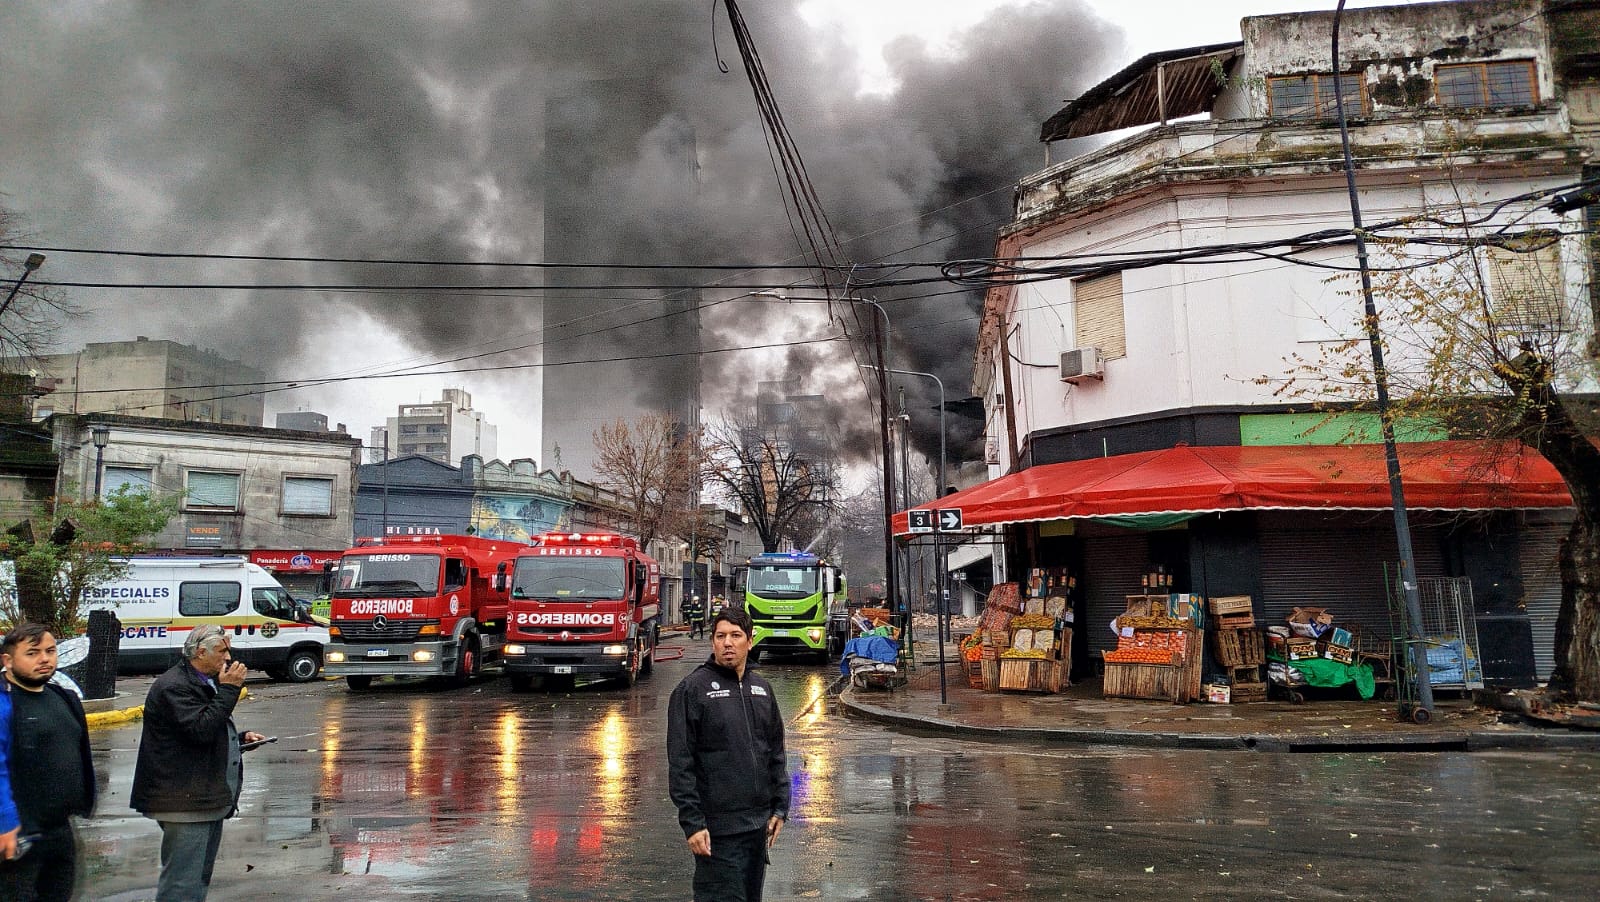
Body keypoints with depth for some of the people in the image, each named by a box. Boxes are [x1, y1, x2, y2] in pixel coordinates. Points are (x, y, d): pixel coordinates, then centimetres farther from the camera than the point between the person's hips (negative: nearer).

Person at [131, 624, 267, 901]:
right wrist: (229, 689, -21)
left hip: (210, 800, 11)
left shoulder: (207, 682, 18)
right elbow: (200, 730, -26)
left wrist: (240, 737, 13)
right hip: (185, 802, -11)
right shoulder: (173, 687, -15)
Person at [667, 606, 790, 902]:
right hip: (717, 830, -6)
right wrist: (692, 823, -16)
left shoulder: (762, 689, 10)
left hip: (758, 826, 6)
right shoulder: (692, 689, -9)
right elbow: (680, 764, -12)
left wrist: (780, 808, 10)